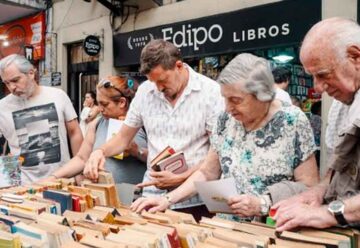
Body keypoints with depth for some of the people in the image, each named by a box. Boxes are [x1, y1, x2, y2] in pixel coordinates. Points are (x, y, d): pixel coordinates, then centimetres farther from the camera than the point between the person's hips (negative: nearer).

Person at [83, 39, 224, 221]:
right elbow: (124, 137, 12)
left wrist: (180, 179, -16)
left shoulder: (210, 91, -9)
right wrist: (101, 151, -7)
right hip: (153, 195, 3)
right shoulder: (144, 91, 3)